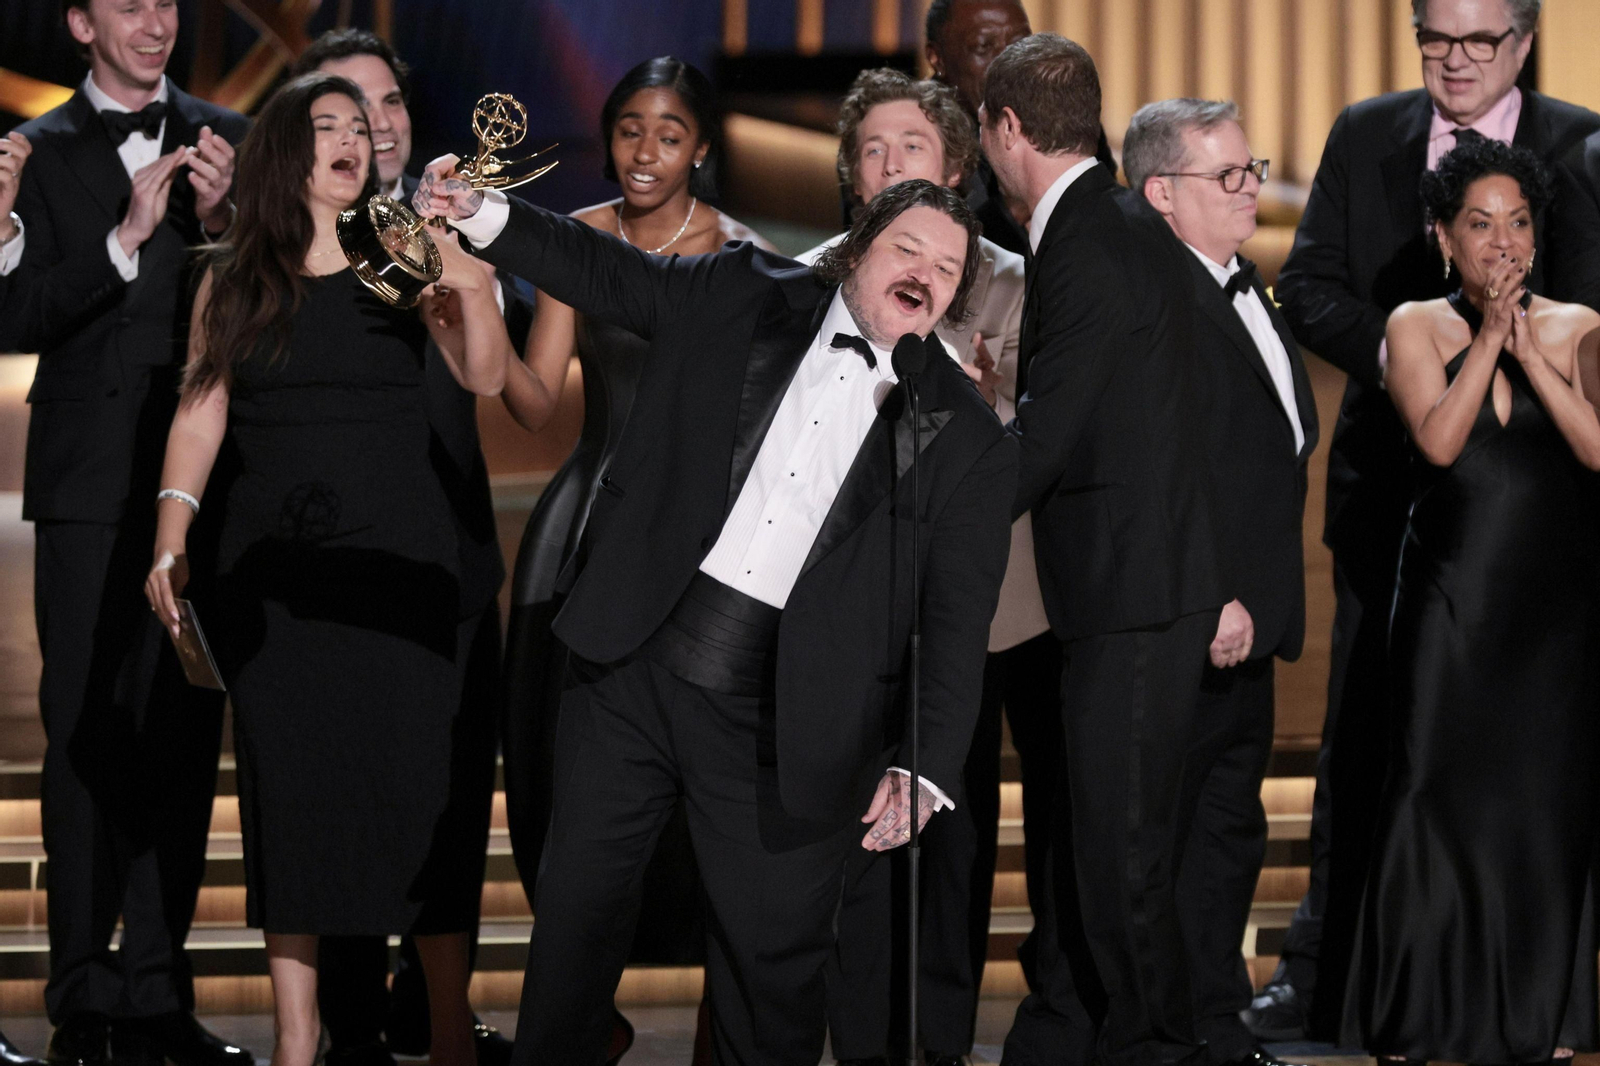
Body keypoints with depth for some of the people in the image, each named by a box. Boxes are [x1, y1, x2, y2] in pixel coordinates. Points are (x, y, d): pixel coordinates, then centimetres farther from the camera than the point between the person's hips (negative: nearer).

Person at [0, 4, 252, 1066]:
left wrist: (219, 219, -10)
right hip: (91, 485, -2)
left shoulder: (226, 140, 11)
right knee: (87, 736, -1)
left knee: (185, 735, 3)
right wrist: (125, 239, -15)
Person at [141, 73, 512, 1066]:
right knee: (286, 785, 3)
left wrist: (471, 284, -26)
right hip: (273, 566, 2)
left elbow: (487, 378, -9)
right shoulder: (232, 281, 9)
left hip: (399, 558, -2)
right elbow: (200, 416, 8)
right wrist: (169, 545, -2)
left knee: (422, 779, -5)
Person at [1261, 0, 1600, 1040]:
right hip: (1388, 477, 2)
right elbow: (1308, 283, 6)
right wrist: (1389, 350, -12)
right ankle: (1324, 979, 12)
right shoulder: (1364, 135, 7)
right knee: (1360, 731, 6)